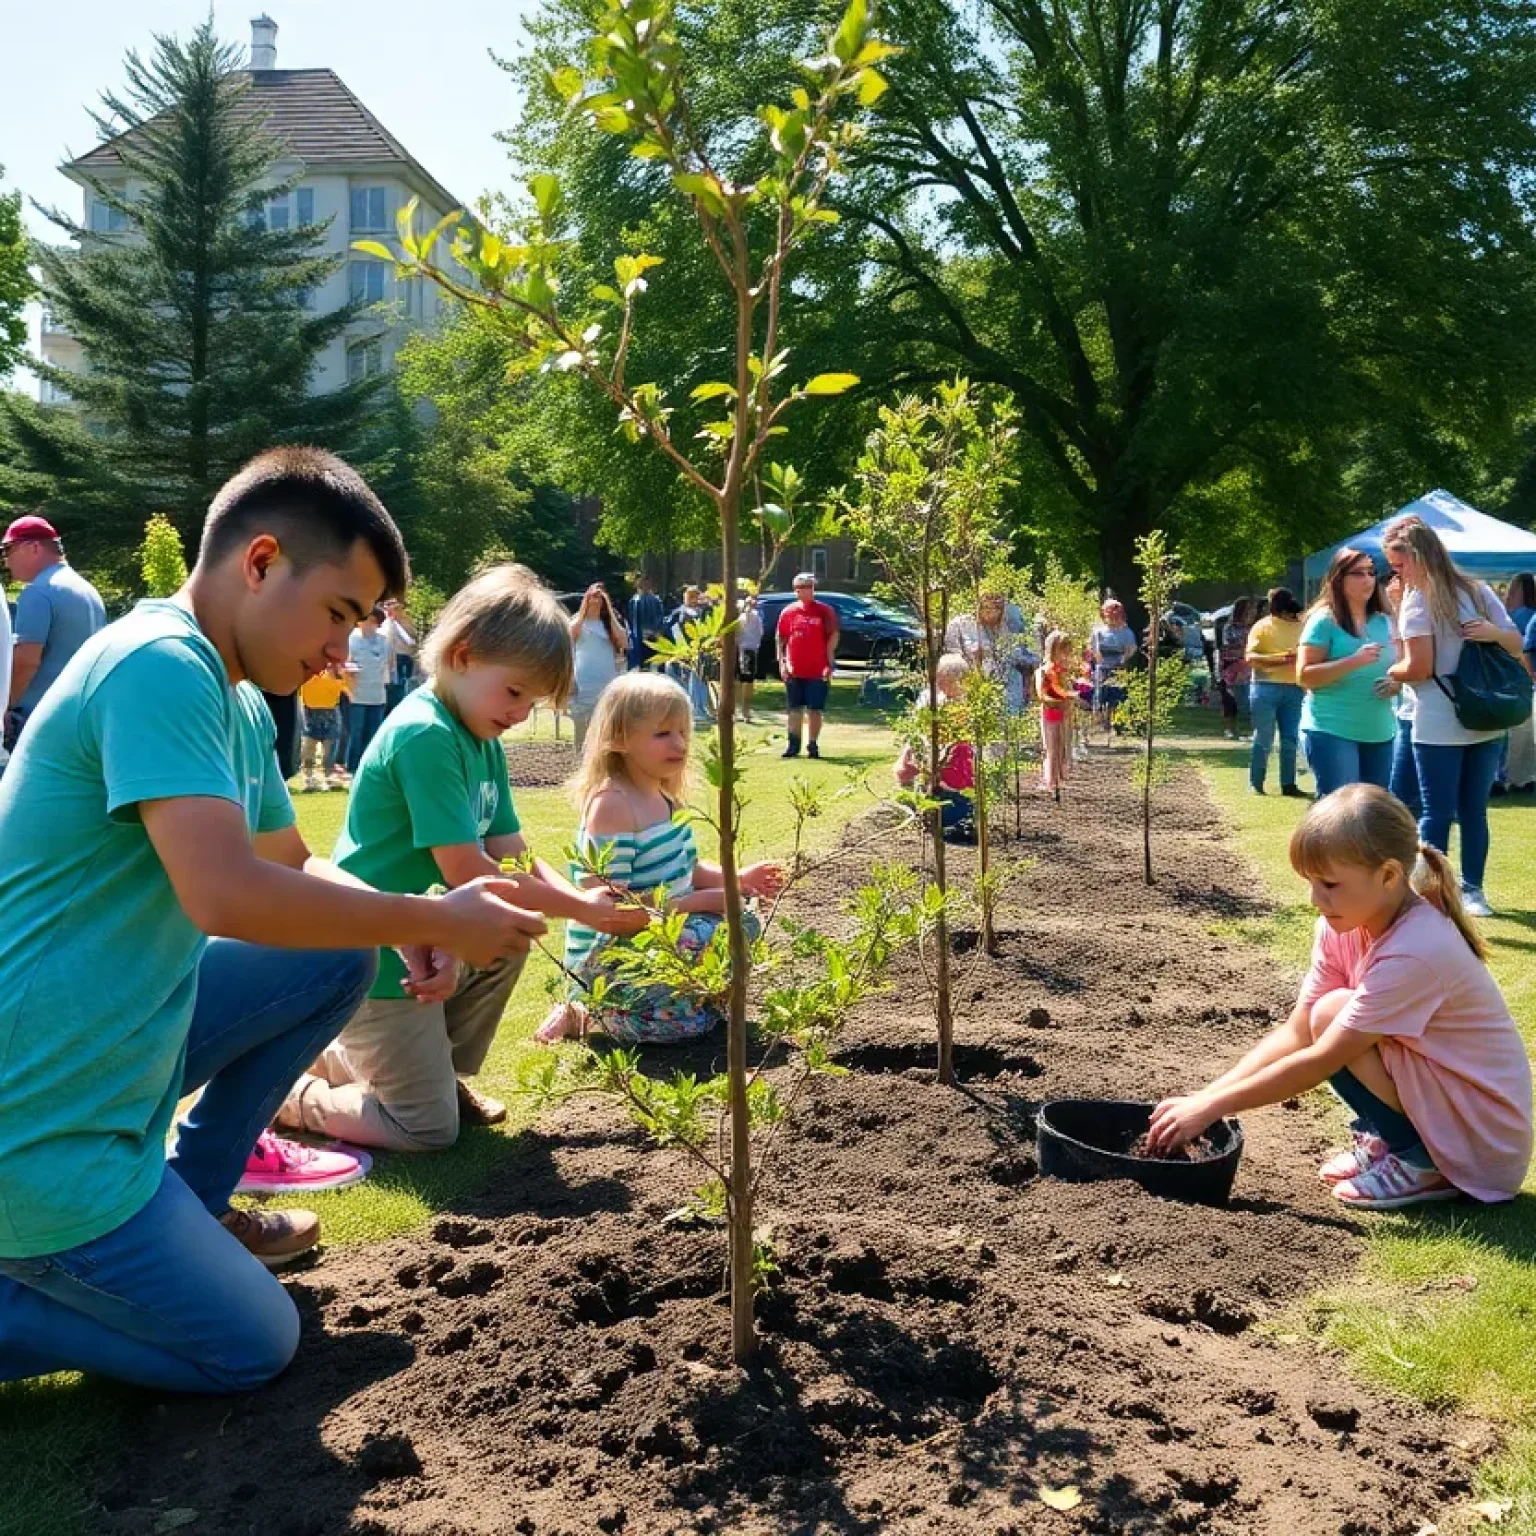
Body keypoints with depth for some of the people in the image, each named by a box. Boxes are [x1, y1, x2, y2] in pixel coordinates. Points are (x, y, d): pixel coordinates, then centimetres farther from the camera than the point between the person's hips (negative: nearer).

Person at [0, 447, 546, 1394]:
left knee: (340, 958, 11)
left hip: (109, 1047, 9)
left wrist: (411, 923, -1)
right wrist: (437, 921, -19)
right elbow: (227, 896, -32)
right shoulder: (156, 667, -22)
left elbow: (295, 865, 20)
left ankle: (189, 1206, 19)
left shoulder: (235, 704, 8)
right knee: (253, 1350, 1)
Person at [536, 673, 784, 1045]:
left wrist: (734, 879, -2)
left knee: (741, 922, 6)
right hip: (605, 955, -9)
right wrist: (702, 901, -23)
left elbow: (684, 869, 18)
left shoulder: (665, 797, 7)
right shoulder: (612, 806, -23)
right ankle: (581, 1013, -1)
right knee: (689, 1021, -23)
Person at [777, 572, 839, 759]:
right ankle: (793, 745, 16)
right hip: (794, 671, 3)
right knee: (794, 709, 9)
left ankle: (812, 745, 10)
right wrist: (782, 663, 2)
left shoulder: (825, 611, -2)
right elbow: (780, 639, 10)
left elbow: (833, 638, -3)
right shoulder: (788, 612, 7)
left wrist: (829, 665, -9)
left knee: (815, 710, 2)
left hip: (817, 671, -3)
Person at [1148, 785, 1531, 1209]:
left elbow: (1320, 1061, -27)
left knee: (1333, 1014, -20)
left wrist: (1211, 1108, -23)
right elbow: (1296, 1031, -6)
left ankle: (1422, 1164, -5)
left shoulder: (1415, 952, -29)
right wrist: (1205, 1096, -17)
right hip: (1443, 1100, 8)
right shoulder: (1344, 926, -4)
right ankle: (1385, 1138, 12)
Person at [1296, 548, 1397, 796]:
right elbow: (1304, 676, -13)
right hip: (1331, 731, -7)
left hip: (1380, 733, 7)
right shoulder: (1324, 620, -6)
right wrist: (1353, 661, -23)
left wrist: (1396, 683, -2)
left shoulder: (1384, 622, 12)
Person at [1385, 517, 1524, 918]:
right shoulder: (1480, 591, 12)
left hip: (1438, 727, -5)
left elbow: (1419, 668, -14)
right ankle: (1472, 889, 17)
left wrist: (1386, 674, 2)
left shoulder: (1417, 601, -7)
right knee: (1474, 810, 11)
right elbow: (1516, 644, 12)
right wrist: (1494, 633, -6)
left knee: (1437, 814, -2)